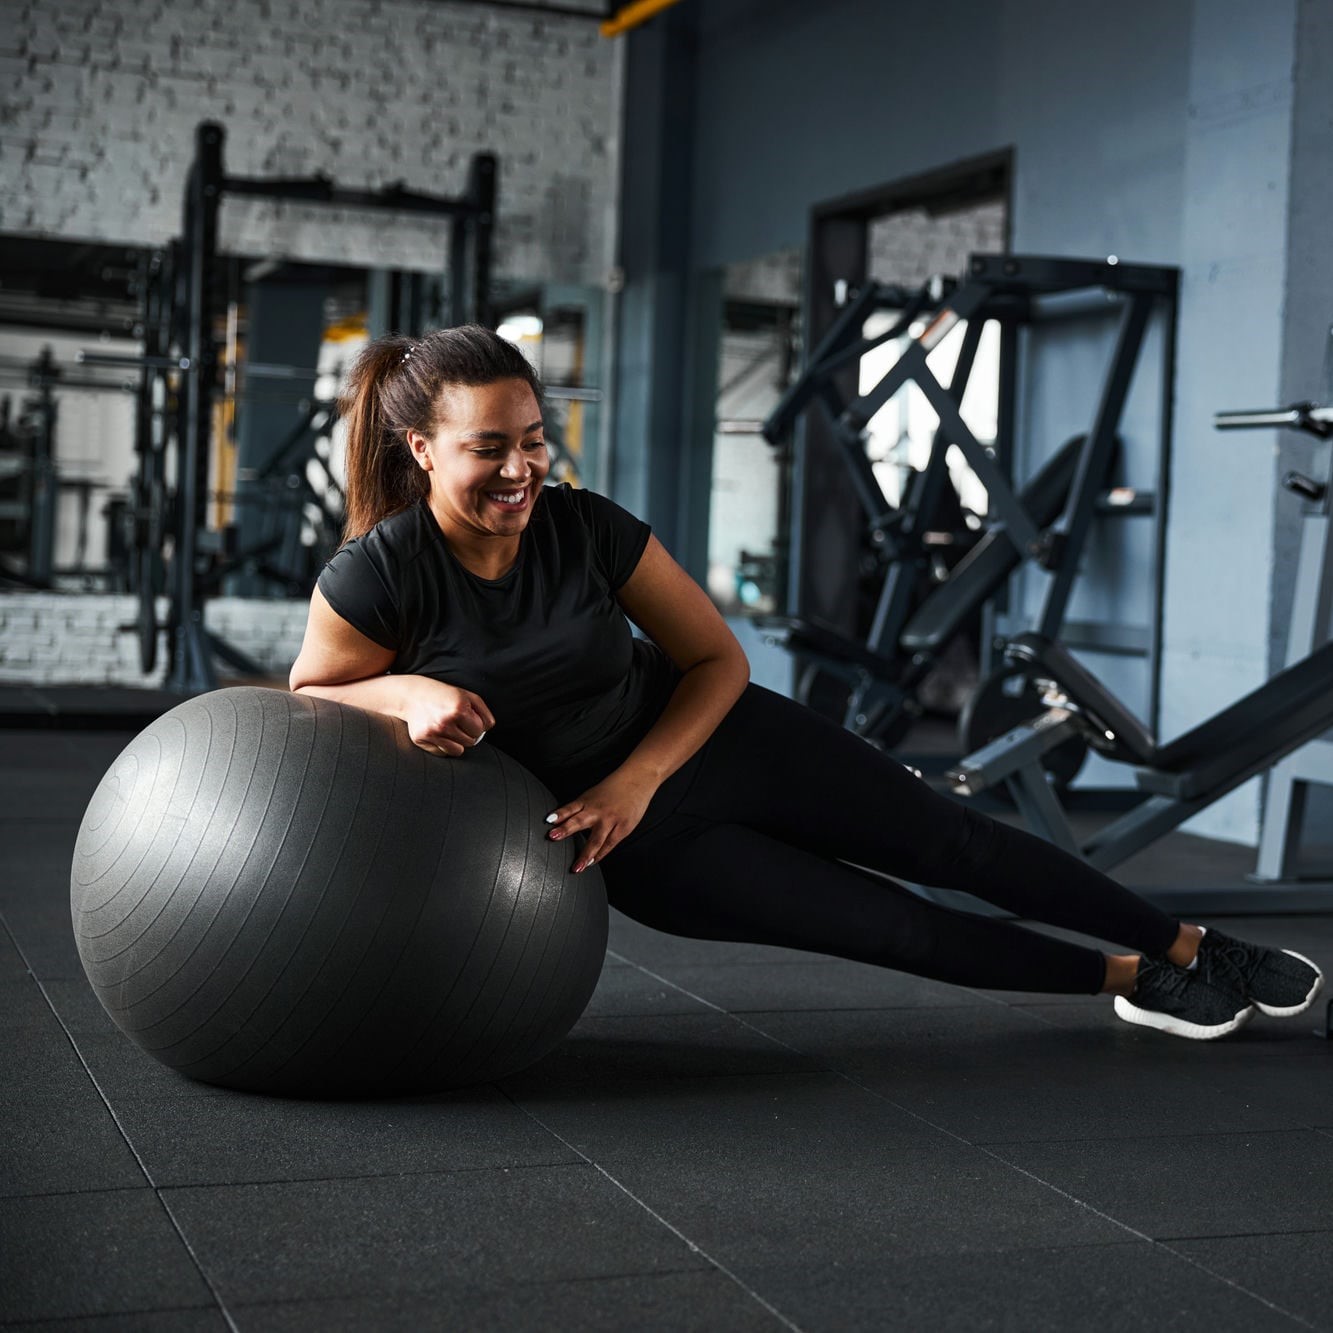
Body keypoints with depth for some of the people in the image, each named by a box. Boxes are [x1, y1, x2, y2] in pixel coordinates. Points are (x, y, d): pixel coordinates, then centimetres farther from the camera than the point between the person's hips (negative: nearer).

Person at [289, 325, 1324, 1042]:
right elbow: (309, 698, -8)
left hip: (709, 741, 2)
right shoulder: (375, 577, -24)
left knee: (955, 845, 4)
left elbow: (720, 661, -7)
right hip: (645, 848, -2)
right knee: (897, 927, 0)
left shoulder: (588, 528, -18)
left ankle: (1194, 952, 23)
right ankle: (1135, 982, 22)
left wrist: (634, 779, -20)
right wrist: (410, 694, -29)